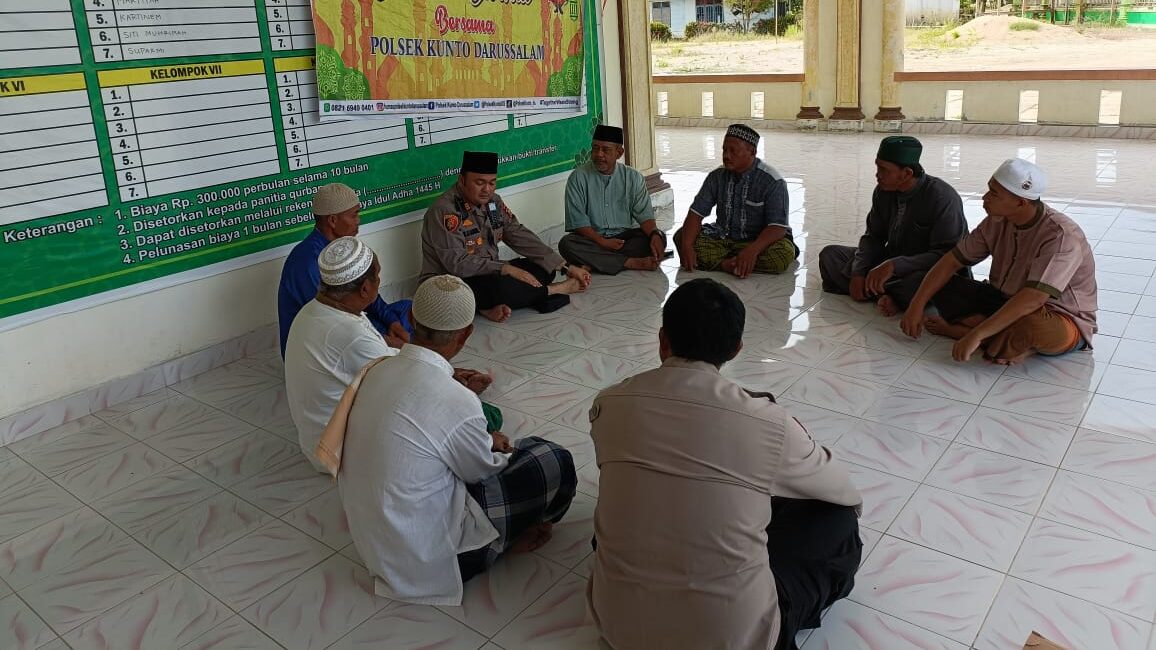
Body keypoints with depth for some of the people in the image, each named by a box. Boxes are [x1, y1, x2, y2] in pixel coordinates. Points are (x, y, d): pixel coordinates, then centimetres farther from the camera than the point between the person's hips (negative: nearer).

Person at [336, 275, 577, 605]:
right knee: (554, 463, -4)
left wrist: (486, 442, 16)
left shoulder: (377, 371, -6)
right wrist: (503, 453, 14)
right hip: (420, 560, -7)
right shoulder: (455, 402, -28)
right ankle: (504, 540, 17)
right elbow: (483, 471, -7)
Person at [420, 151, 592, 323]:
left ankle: (495, 306, -23)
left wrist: (565, 268, -5)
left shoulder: (493, 201, 5)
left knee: (545, 268, -4)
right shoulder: (444, 210, -20)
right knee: (501, 286, -36)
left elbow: (520, 236, 3)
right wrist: (507, 269, -28)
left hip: (490, 274, 9)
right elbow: (457, 263, -25)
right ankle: (554, 290, -9)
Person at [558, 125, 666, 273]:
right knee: (566, 244, -32)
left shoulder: (633, 177, 5)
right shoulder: (578, 177, -3)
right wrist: (602, 242, -21)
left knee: (660, 237, -23)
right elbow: (577, 220, -8)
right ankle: (631, 262, -34)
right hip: (593, 238, -2)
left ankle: (594, 263, -29)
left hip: (625, 236, 2)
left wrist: (654, 234, -24)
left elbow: (644, 214, -2)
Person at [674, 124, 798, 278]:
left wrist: (752, 250, -40)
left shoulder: (772, 182, -15)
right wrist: (687, 246, -25)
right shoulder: (717, 177, -1)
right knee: (681, 236, -16)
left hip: (759, 241, -4)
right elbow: (696, 213, -5)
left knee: (784, 253, -35)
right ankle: (727, 265, -29)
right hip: (722, 238, 4)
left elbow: (778, 227, -21)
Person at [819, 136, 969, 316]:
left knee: (922, 282, -43)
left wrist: (894, 266, -37)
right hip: (889, 262, 7)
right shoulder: (883, 191, -4)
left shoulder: (942, 198, -23)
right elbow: (874, 236, 5)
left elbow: (946, 255, -26)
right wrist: (858, 272, -13)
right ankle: (882, 295, -20)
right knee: (829, 255, -6)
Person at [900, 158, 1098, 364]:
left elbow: (1032, 299, -36)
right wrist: (917, 305, -9)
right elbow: (953, 261, 0)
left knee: (1036, 327, -43)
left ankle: (958, 329, -18)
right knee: (942, 286, -6)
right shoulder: (997, 222, -5)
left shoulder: (1062, 236, -28)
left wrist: (977, 335, -39)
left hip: (1061, 318, -7)